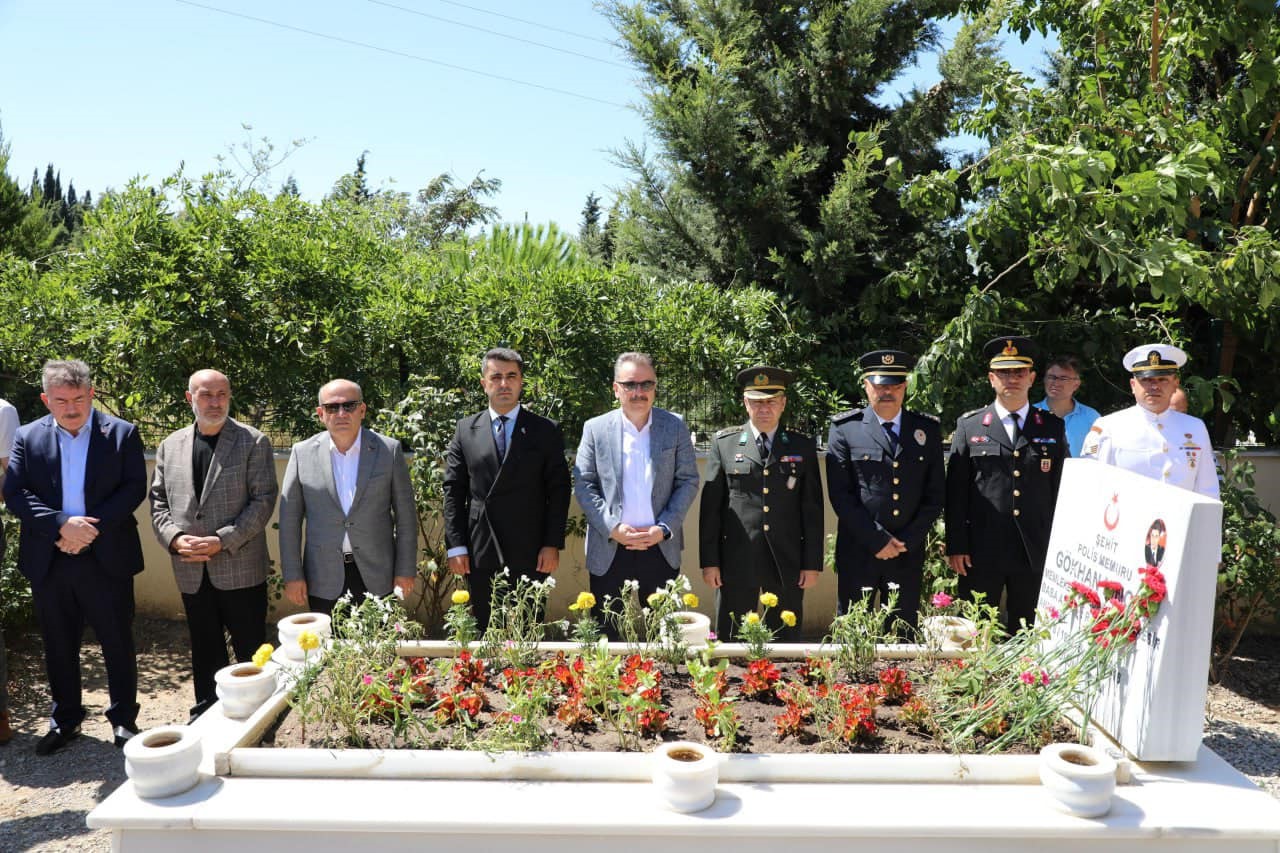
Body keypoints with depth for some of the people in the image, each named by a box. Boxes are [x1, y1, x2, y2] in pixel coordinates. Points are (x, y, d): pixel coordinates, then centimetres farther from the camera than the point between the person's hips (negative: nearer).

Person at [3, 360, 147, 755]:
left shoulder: (122, 433, -2)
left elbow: (134, 488, -7)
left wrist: (92, 527, -16)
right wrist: (62, 524, -17)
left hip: (106, 558, -2)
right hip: (49, 562, 2)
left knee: (118, 643, 7)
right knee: (59, 646, 15)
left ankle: (124, 719, 22)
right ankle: (65, 719, 31)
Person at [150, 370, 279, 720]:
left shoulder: (253, 442, -4)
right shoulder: (170, 446, 11)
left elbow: (263, 500, -9)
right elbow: (158, 501, 11)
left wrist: (222, 541, -17)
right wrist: (174, 537, -7)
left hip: (240, 569, -4)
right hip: (192, 573, 4)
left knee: (251, 652, 4)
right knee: (205, 653, 16)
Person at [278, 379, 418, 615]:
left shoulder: (389, 450, -1)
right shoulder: (303, 453, 1)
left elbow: (406, 514, 2)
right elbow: (290, 518, 4)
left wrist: (406, 570, 0)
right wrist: (292, 575, 1)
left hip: (376, 577, 0)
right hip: (324, 579, 1)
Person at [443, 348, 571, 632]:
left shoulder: (546, 431, 3)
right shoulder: (465, 430, 8)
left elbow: (558, 491, 0)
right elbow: (453, 490, 6)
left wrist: (553, 544, -6)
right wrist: (456, 546, -1)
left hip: (529, 555, -1)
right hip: (479, 555, 2)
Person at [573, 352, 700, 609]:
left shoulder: (675, 427, 4)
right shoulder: (595, 429, 2)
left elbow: (688, 481, 2)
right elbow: (584, 484, -1)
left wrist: (664, 529, -9)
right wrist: (612, 527, -12)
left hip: (661, 548, 1)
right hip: (609, 550, 0)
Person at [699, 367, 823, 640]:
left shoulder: (803, 446, 8)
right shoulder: (723, 443, 5)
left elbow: (813, 508, 6)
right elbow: (710, 505, 3)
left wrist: (813, 563, 1)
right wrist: (709, 561, -2)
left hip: (787, 561, 1)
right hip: (736, 559, -1)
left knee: (785, 638, 9)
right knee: (732, 641, 5)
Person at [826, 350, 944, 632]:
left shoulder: (927, 430, 8)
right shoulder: (844, 429, 0)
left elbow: (935, 494, 7)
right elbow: (840, 494, -6)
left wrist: (907, 541, -4)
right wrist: (878, 540, -10)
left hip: (908, 554, 2)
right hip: (857, 552, -2)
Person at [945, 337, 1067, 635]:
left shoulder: (1053, 427, 10)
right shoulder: (969, 426, 5)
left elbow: (1061, 489, 9)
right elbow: (955, 491, 2)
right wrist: (956, 546, -3)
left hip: (1036, 553, 2)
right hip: (982, 552, -1)